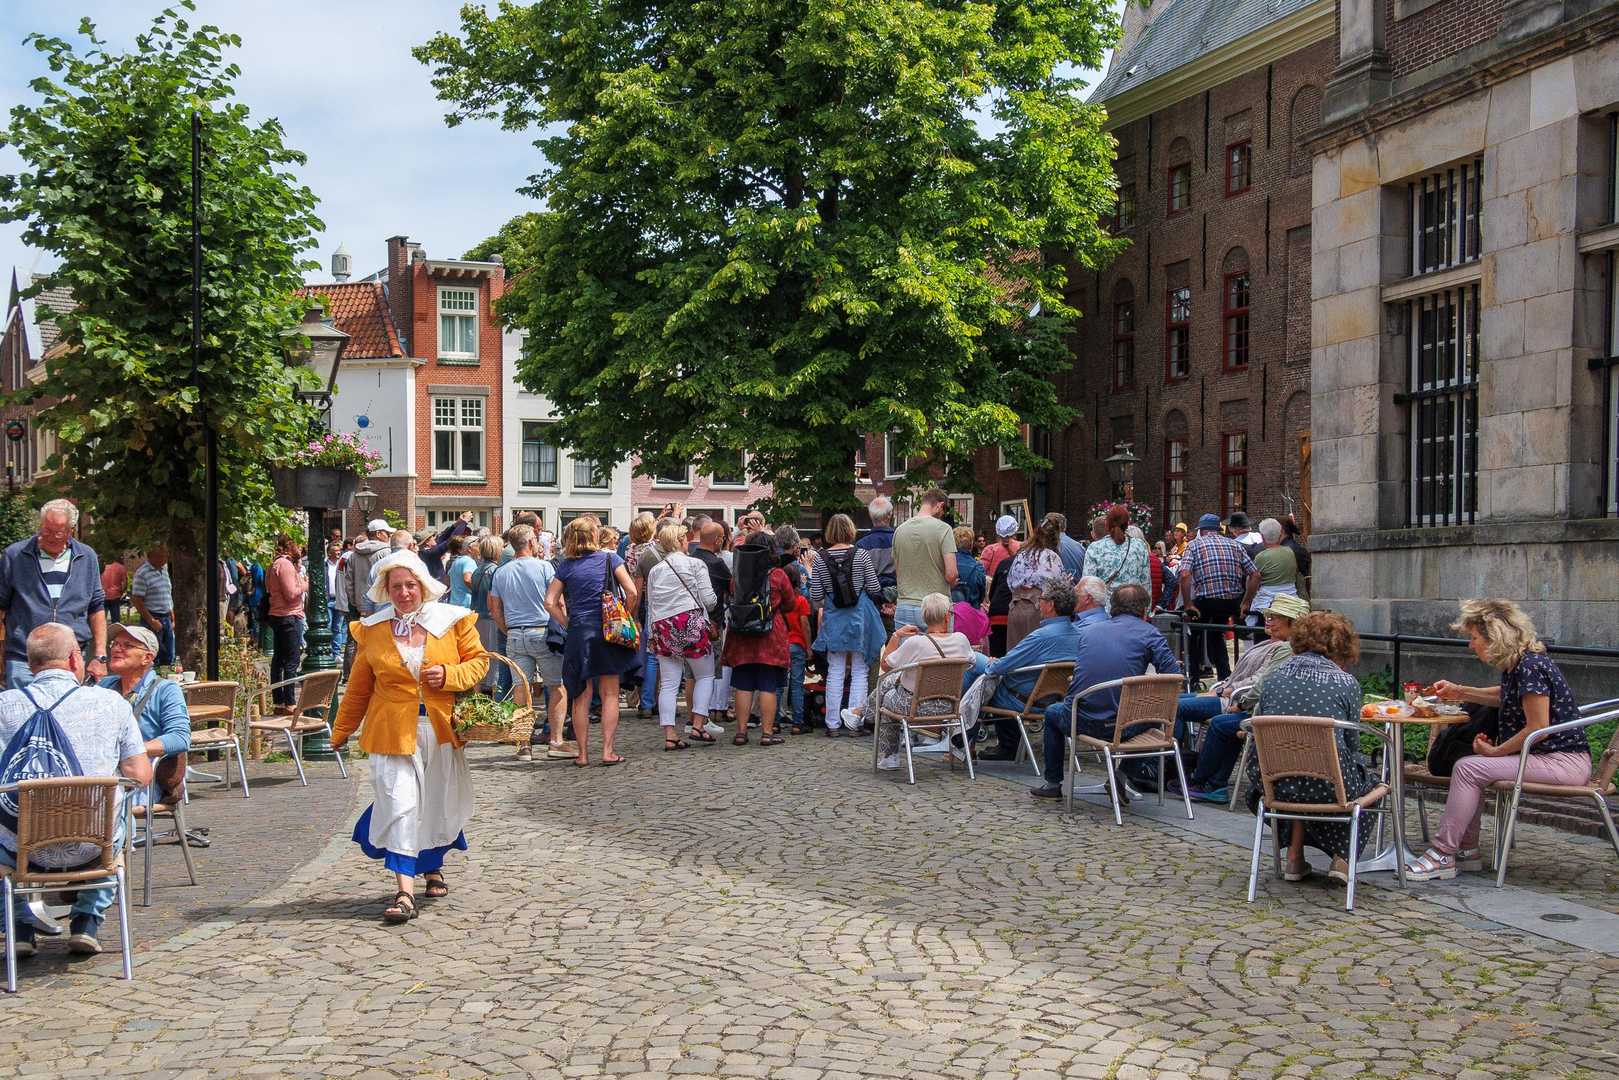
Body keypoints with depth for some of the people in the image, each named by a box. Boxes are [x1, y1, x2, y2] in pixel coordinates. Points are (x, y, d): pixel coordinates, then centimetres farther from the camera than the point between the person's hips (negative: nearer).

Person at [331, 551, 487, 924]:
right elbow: (358, 687, 12)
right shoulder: (371, 629, 4)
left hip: (441, 729, 1)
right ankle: (404, 892, -14)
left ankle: (433, 868, 40)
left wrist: (449, 675, -13)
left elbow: (478, 660, 6)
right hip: (392, 731, -1)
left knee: (439, 803, 13)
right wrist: (341, 731, 17)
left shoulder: (453, 621, 0)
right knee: (399, 803, -12)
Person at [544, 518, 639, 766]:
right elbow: (632, 592, -8)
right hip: (607, 633, -1)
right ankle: (608, 752, 2)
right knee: (610, 694, 6)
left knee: (581, 697, 8)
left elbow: (550, 602, -2)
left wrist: (567, 624, 4)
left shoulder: (565, 566, 4)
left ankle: (583, 754, 9)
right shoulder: (609, 559, -2)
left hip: (578, 633, 2)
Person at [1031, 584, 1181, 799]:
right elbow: (1174, 677, -10)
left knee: (1052, 711, 36)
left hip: (1081, 722, 2)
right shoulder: (1148, 632, 0)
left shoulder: (1087, 629, 12)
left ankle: (1053, 784, 37)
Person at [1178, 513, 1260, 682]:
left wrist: (1188, 605, -10)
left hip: (1205, 600, -4)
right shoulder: (1235, 544, 13)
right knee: (1216, 634, 28)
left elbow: (1185, 575, -14)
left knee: (1194, 634, 21)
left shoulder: (1195, 544, 3)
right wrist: (1246, 603, 9)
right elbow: (1255, 575, 5)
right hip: (1232, 602, 4)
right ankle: (1225, 675, 20)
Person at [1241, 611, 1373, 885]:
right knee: (1367, 779, 30)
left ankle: (1295, 857, 27)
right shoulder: (1346, 682, 0)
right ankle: (1343, 858, 16)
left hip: (1272, 781, 4)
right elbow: (1352, 744, 6)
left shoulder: (1275, 674, 9)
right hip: (1327, 785, -3)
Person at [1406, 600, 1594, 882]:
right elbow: (1506, 697, 33)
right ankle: (1467, 851, 12)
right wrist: (1459, 692, 25)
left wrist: (1494, 751, -12)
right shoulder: (1516, 665, 10)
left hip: (1563, 761, -10)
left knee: (1469, 768, -17)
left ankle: (1443, 855, -13)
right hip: (1544, 756, 10)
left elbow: (1538, 727, -22)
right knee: (1468, 766, 11)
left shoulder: (1530, 666, -19)